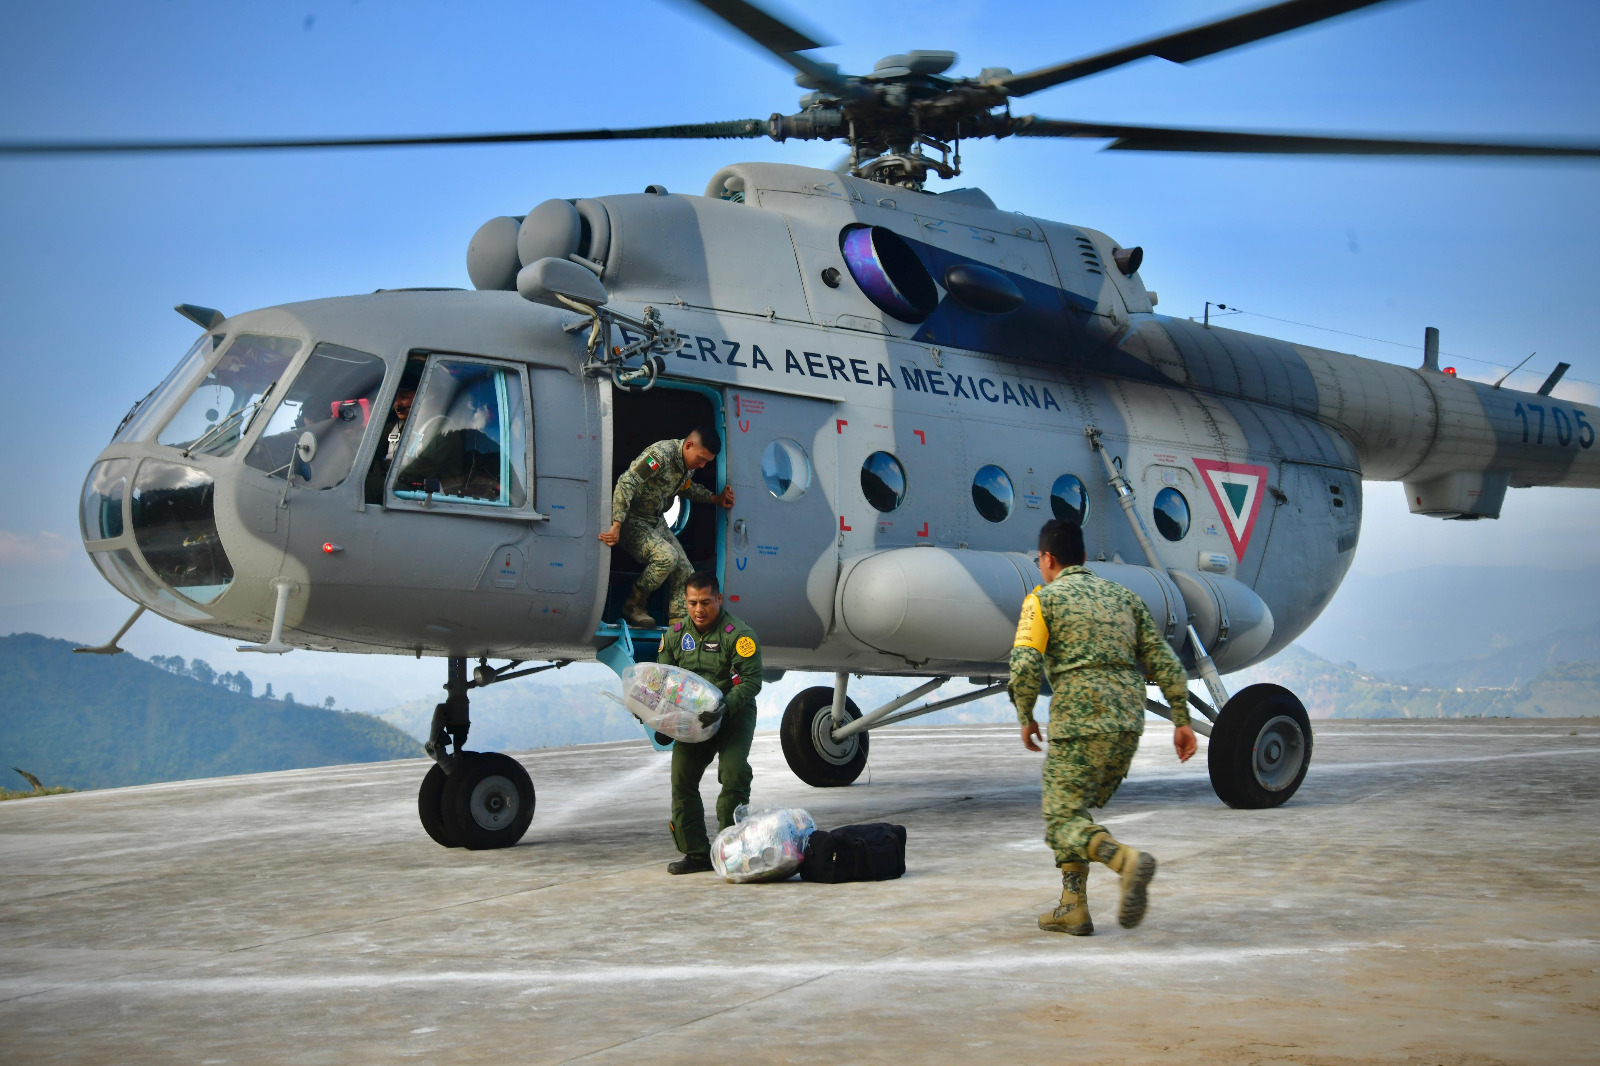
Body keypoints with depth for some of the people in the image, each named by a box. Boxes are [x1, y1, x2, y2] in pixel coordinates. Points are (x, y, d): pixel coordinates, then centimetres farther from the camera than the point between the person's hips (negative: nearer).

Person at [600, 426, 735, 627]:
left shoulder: (690, 464, 1)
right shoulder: (662, 454, -27)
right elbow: (626, 482, -33)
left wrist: (716, 498, 9)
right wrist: (616, 526, -39)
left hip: (657, 522, 9)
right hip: (632, 520, -8)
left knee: (685, 574, -4)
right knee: (666, 557, -29)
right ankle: (634, 606, -10)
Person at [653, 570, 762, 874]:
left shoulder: (738, 633, -12)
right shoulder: (675, 633, 6)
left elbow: (751, 680, -17)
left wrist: (726, 707, -32)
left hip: (734, 714, -5)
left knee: (734, 774, -18)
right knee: (682, 777, -3)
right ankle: (696, 852, 6)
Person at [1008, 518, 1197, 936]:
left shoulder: (1043, 599, 3)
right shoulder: (1122, 596, 20)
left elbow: (1024, 667, -10)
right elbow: (1162, 660, 13)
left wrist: (1025, 718, 5)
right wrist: (1181, 721, 13)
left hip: (1080, 721, -6)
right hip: (1128, 724, 6)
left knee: (1062, 818, -1)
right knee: (1072, 810, 20)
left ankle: (1127, 860, -29)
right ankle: (1073, 907, 13)